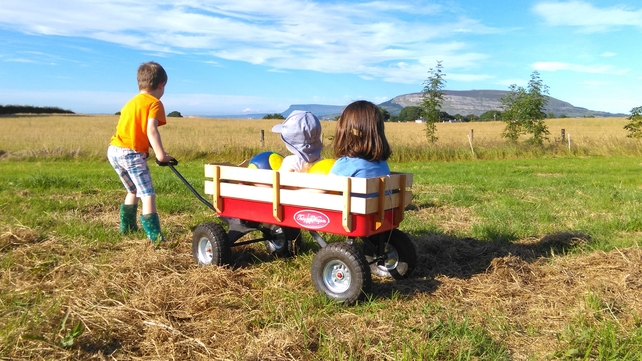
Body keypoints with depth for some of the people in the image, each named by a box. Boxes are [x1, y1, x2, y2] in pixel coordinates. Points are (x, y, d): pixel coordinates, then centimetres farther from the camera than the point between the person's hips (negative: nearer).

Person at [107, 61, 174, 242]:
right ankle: (154, 236, -13)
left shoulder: (131, 102, 23)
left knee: (133, 191, 26)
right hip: (132, 154, -8)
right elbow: (151, 130, -17)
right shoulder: (155, 103, -2)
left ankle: (127, 226, 35)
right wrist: (161, 154, -24)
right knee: (148, 195, -8)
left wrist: (153, 149, 18)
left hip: (114, 150, 8)